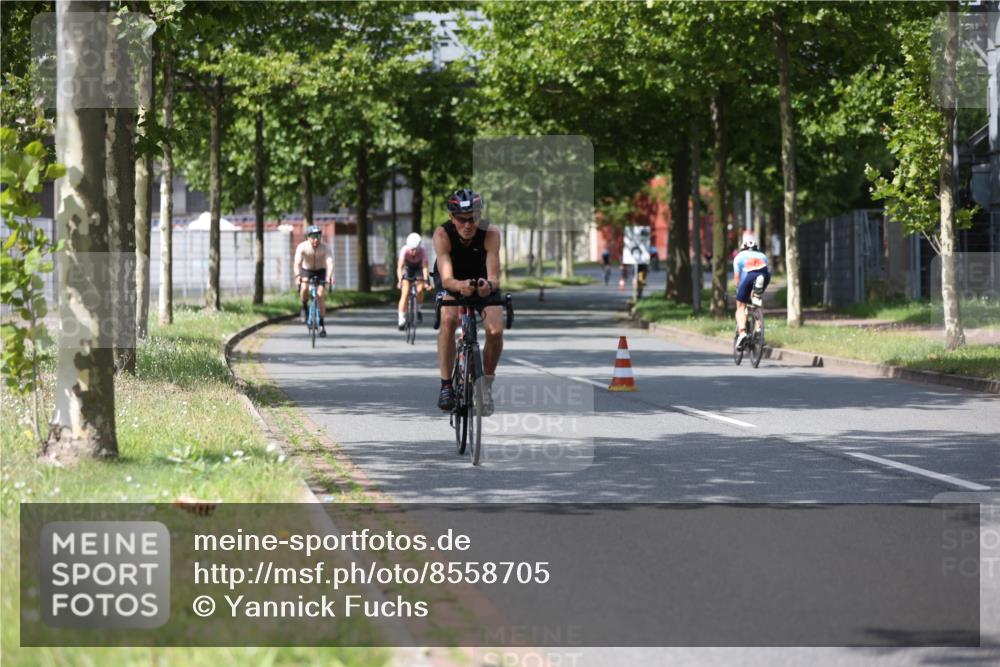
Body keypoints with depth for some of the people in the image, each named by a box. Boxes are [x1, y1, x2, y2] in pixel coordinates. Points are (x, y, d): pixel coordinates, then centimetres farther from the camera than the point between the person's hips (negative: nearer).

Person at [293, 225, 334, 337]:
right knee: (304, 288, -31)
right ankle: (304, 307, -1)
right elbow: (297, 263, -36)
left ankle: (322, 325, -4)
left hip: (320, 271, 0)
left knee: (319, 295, -14)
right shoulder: (302, 247, -25)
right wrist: (297, 276, -54)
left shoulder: (325, 248, -24)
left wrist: (329, 276, -54)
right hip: (306, 270, 0)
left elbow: (330, 262, -37)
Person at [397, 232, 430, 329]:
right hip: (407, 269, -1)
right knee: (405, 293, -18)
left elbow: (425, 267, -37)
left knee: (420, 289, -23)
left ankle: (418, 310, 5)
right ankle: (401, 320, -18)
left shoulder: (422, 251, -30)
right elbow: (399, 267, -38)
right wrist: (400, 280, -52)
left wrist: (425, 280, -51)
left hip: (418, 269, 1)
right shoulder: (404, 250, -32)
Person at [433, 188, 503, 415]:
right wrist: (459, 286, -62)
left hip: (483, 284, 1)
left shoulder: (490, 234, -30)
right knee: (448, 320, -31)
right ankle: (446, 385, -21)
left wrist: (489, 285, -61)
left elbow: (494, 277, -37)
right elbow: (447, 278, -40)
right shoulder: (442, 234, -31)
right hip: (452, 284, -1)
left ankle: (487, 384, 3)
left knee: (495, 330, -22)